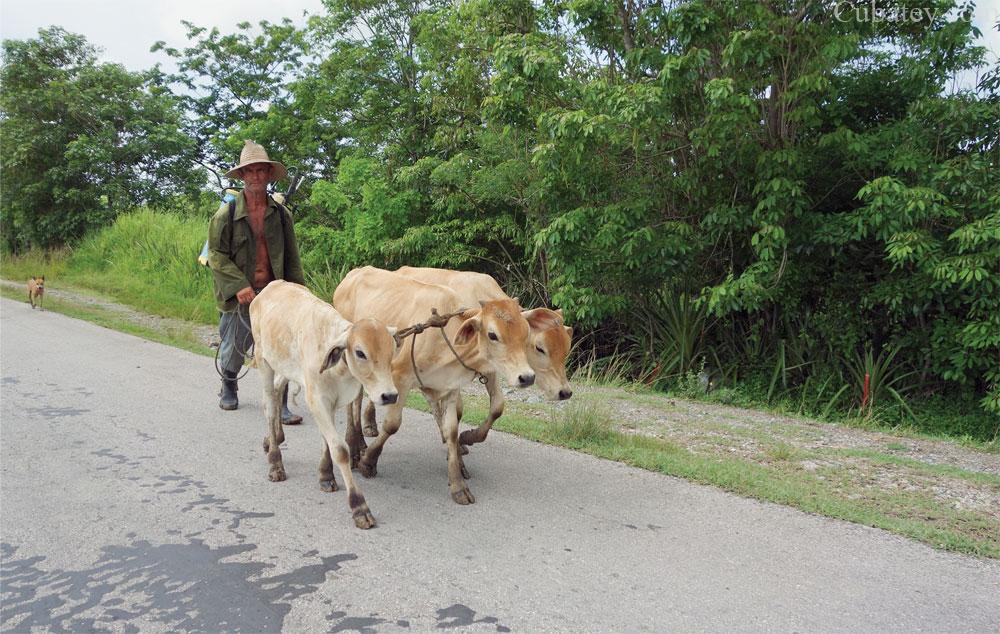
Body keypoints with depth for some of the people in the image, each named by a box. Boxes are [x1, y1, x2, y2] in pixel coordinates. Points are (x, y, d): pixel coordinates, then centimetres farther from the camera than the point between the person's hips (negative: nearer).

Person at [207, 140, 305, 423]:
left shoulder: (281, 214, 7)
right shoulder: (227, 214, -2)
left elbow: (292, 258, 11)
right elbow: (216, 254, -4)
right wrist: (239, 286, -15)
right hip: (239, 294, -1)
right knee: (234, 346, 13)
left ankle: (280, 406, 4)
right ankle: (228, 387, 43)